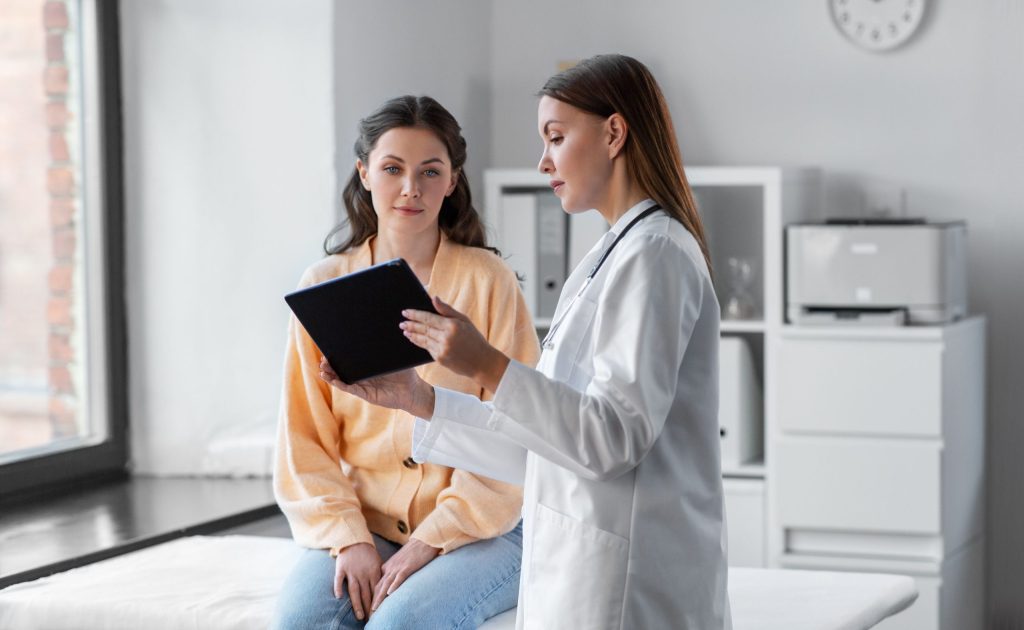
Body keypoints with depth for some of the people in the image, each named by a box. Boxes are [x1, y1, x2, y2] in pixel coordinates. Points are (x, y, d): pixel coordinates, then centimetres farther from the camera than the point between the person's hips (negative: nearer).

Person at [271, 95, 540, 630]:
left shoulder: (487, 279, -3)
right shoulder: (324, 286, 5)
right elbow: (303, 439, 5)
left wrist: (433, 540, -13)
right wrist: (348, 539, -9)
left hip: (477, 531, -2)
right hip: (362, 527, 3)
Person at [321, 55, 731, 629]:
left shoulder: (653, 252, -12)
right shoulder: (621, 254, 18)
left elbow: (615, 436, -20)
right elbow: (543, 444, 16)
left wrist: (489, 367, -25)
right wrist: (417, 401, 10)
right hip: (586, 575, 9)